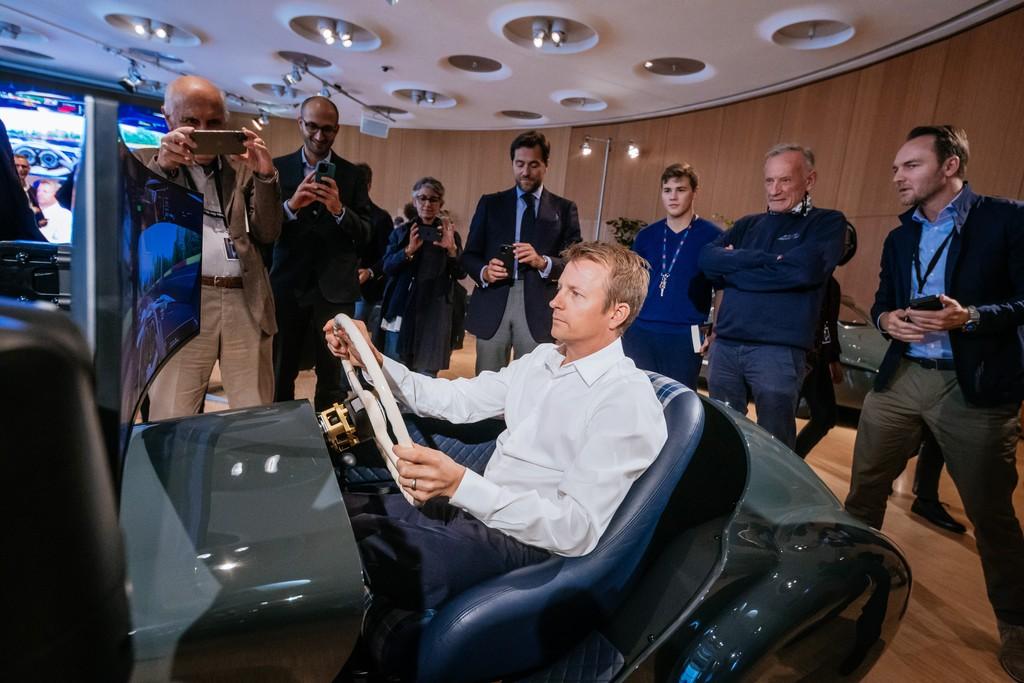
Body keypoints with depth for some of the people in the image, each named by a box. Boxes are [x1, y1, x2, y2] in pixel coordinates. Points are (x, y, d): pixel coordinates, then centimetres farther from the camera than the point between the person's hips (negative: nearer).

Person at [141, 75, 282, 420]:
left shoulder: (244, 168, 16)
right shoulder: (145, 161, 11)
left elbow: (267, 234, 7)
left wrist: (265, 175, -6)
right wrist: (161, 166, -18)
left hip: (247, 305, 2)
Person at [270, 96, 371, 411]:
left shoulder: (352, 174, 6)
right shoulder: (278, 168, 6)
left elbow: (365, 235, 1)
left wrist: (339, 210, -17)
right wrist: (291, 206, -19)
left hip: (335, 289, 0)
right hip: (288, 286, 1)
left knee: (334, 380, 3)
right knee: (279, 376, 10)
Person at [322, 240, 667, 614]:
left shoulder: (628, 402, -17)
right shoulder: (541, 359, 9)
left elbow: (577, 530, -23)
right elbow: (457, 399, 9)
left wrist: (460, 483, -35)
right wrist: (374, 361, -4)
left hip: (530, 542, -7)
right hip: (481, 508, 8)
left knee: (356, 542, -22)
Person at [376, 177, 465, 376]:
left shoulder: (450, 234, 7)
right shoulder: (402, 231, 10)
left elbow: (461, 273, -1)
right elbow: (387, 267, 0)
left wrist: (452, 249, -20)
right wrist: (408, 250, -18)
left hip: (433, 313, -1)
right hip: (401, 309, 1)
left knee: (426, 375, -2)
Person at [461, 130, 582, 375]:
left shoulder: (564, 208, 9)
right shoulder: (490, 203, 13)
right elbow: (469, 255, 10)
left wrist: (543, 262, -17)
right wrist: (484, 272, -12)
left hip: (539, 309, -1)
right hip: (493, 305, 1)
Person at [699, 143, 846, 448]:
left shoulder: (828, 222, 3)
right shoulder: (748, 224, 16)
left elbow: (804, 269, -16)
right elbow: (708, 258, 1)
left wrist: (732, 269, -7)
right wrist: (764, 259, -12)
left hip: (779, 350, -4)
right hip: (725, 344, 5)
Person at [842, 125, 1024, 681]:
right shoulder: (899, 238, 13)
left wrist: (971, 317, -25)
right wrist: (887, 319, -7)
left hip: (976, 387, -5)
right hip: (900, 377, 5)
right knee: (864, 489, 11)